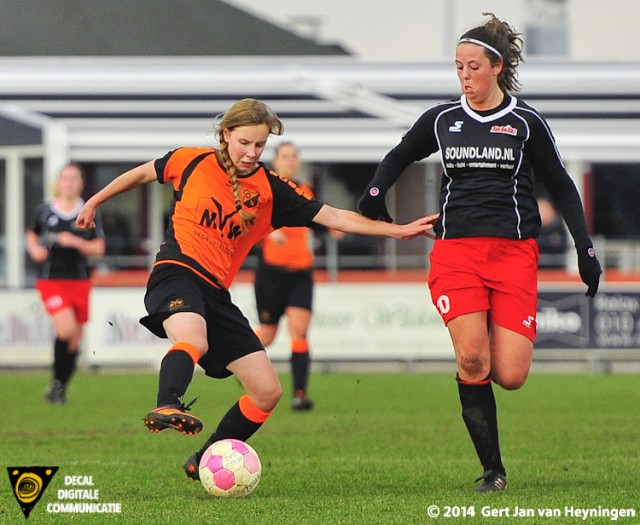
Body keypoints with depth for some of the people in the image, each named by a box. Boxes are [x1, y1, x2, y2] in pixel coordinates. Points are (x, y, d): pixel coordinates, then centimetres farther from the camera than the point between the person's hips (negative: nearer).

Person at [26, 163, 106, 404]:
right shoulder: (44, 212, 4)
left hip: (79, 282, 2)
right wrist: (35, 250, -2)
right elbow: (31, 236, 19)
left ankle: (60, 390, 20)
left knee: (74, 339, 5)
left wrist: (76, 242, -15)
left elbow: (98, 248, 1)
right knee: (66, 328, -21)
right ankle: (57, 382, -4)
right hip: (51, 280, -2)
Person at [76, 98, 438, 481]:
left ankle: (204, 462, 13)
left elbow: (334, 217, 6)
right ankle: (167, 407, -64)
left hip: (216, 293, 5)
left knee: (268, 392, 0)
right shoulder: (192, 162, 1)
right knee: (193, 340, -40)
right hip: (176, 273, -5)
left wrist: (398, 231, 0)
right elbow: (142, 174, 19)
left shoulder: (270, 190, 7)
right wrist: (95, 202, 30)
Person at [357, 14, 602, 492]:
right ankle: (492, 469, -10)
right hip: (455, 250, 1)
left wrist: (585, 248, 4)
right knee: (472, 358, -20)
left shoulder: (526, 122, 5)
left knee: (510, 376, -12)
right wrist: (374, 195, 6)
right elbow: (398, 157, 25)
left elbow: (562, 188, 10)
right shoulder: (442, 120, 10)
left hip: (514, 251, -1)